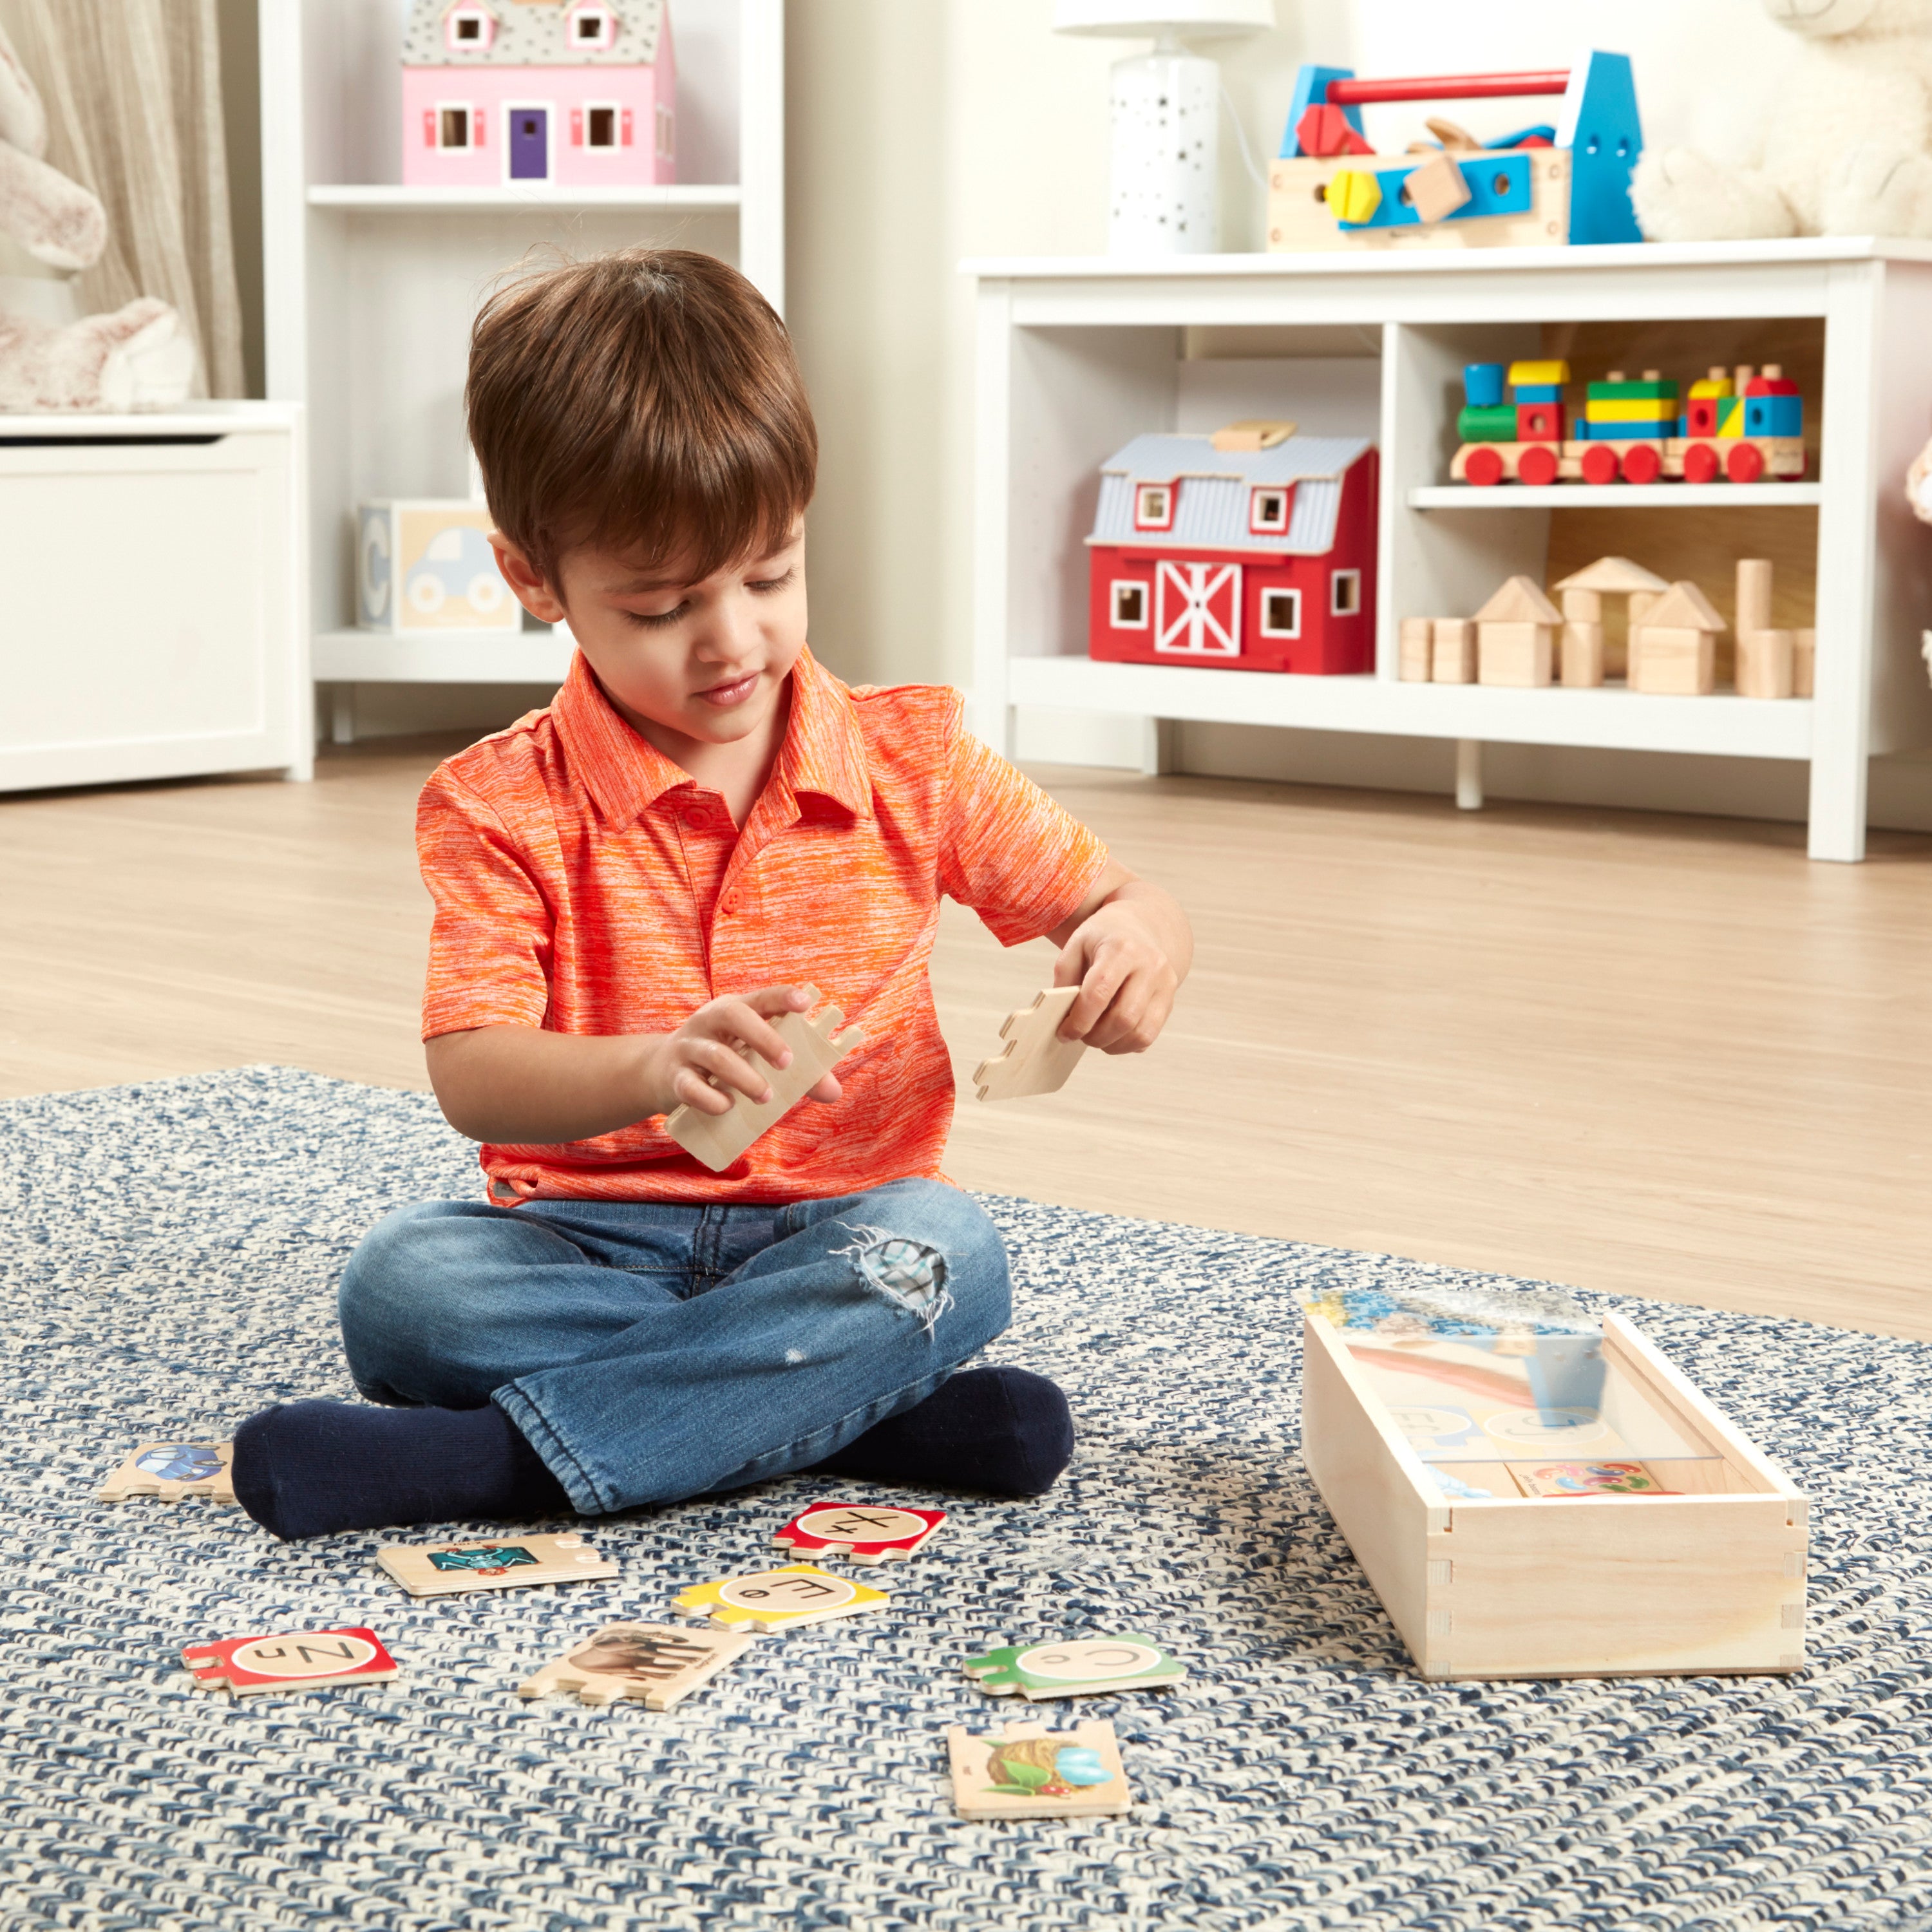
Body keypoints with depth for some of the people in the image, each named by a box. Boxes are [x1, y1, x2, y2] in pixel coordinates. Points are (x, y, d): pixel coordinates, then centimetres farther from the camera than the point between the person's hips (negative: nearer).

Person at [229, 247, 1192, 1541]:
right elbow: (474, 1079, -14)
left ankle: (487, 1458, -29)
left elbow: (1105, 898, 11)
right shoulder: (499, 808, -4)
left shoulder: (911, 759, 3)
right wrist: (654, 1069, -36)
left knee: (946, 1254, -33)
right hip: (593, 1244, -1)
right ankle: (865, 1412, -27)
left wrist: (1135, 940, -16)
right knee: (401, 1287, -29)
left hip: (839, 1229, 1)